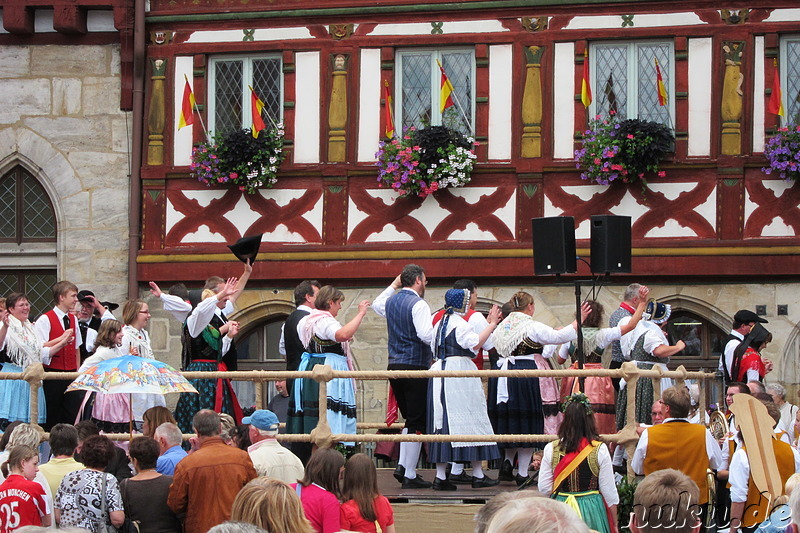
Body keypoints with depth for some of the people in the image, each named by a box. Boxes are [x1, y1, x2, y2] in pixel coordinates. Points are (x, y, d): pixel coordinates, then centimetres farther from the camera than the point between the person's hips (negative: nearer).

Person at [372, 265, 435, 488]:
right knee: (417, 423, -3)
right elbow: (426, 335, -24)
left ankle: (402, 465, 14)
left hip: (394, 366, 8)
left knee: (409, 419, 20)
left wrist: (393, 285, 34)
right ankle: (410, 476, -3)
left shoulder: (391, 301, 12)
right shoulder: (418, 304, -13)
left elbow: (377, 305, 36)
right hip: (415, 368, -8)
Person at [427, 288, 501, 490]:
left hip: (440, 372, 8)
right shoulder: (460, 323, -11)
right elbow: (475, 344, -22)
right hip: (460, 372, -8)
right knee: (470, 420, -2)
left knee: (443, 421, 5)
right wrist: (491, 324, -15)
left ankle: (440, 476, 0)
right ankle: (478, 475, 0)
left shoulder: (440, 323, 15)